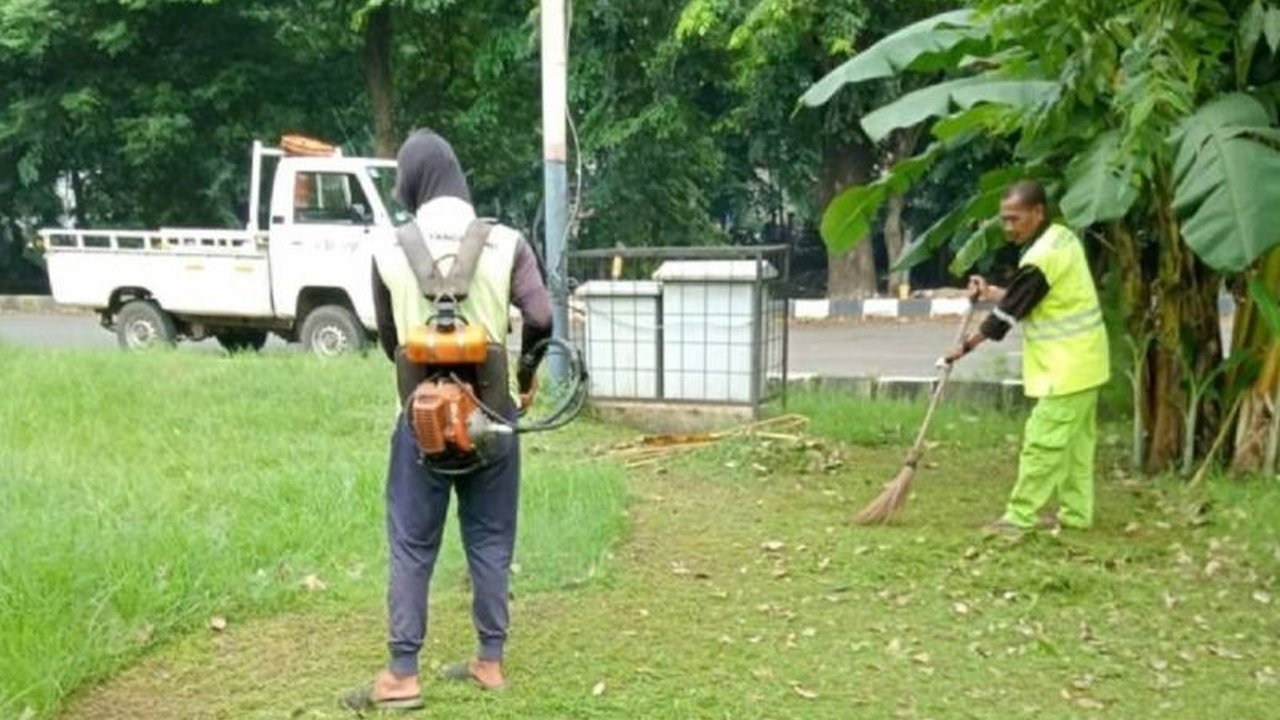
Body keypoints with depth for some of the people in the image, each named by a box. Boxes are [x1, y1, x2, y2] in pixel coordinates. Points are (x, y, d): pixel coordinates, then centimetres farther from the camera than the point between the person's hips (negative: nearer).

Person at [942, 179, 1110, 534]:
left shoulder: (1042, 258, -22)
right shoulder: (1062, 238, 8)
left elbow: (1009, 311, -15)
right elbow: (1024, 300, 15)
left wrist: (967, 346, -5)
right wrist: (990, 292, 4)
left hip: (1068, 366, -10)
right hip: (1083, 360, 10)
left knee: (1043, 440, -6)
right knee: (1076, 438, 14)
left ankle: (1020, 517, -1)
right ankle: (1076, 513, 22)